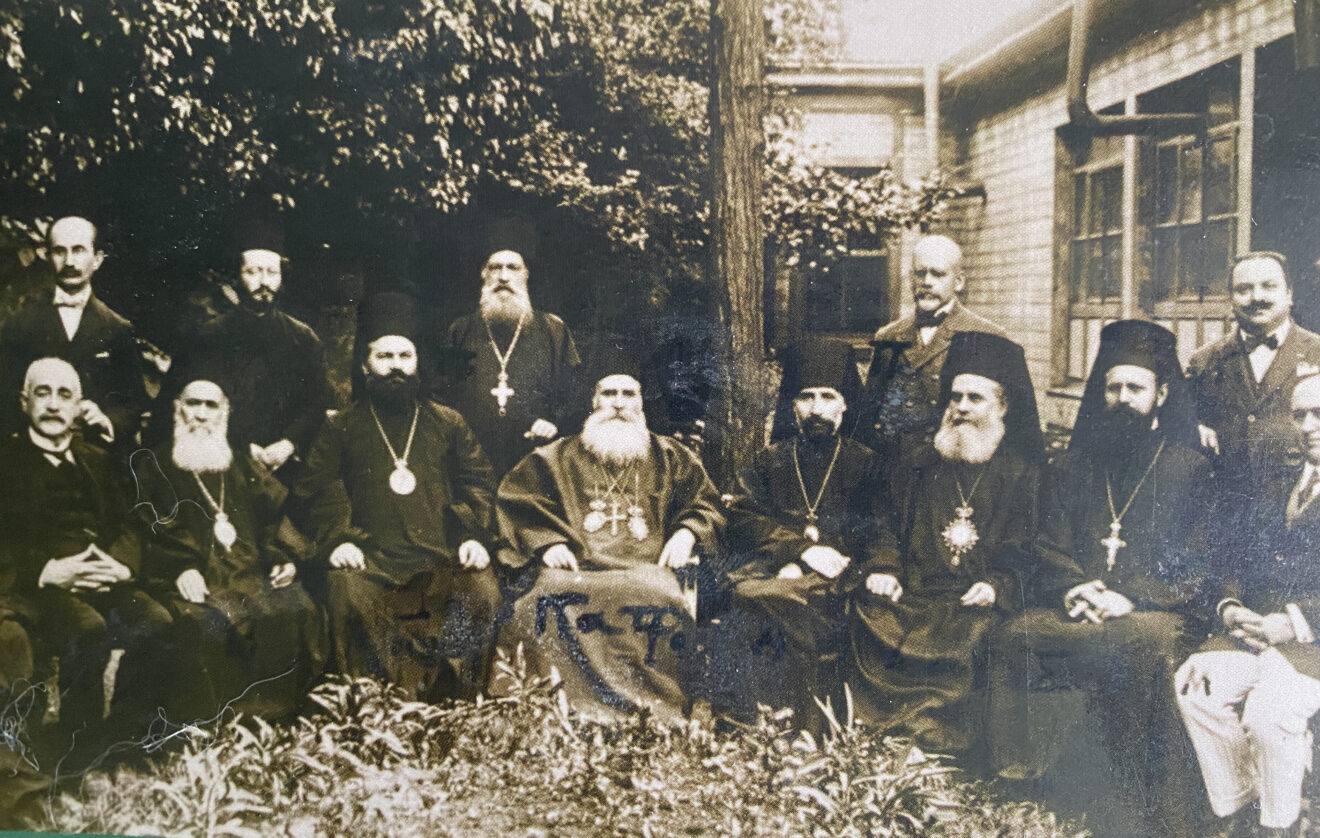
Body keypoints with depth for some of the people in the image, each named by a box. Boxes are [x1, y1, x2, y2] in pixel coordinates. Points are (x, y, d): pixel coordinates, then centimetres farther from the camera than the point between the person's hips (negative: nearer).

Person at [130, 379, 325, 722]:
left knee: (295, 610, -25)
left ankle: (273, 715, -16)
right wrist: (181, 568, -15)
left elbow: (274, 518, 20)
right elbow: (147, 528, 1)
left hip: (249, 570, 3)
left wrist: (282, 557, 0)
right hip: (193, 578, -3)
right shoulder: (155, 466, 15)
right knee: (206, 623, -34)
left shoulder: (243, 467, 26)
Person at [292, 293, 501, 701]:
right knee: (348, 594, -34)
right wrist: (336, 539, -9)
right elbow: (317, 491, 10)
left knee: (482, 591, -30)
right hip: (372, 556, -1)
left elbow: (477, 484, 16)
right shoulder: (341, 430, 21)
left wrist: (475, 536, -3)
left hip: (443, 555, 1)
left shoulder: (448, 424, 23)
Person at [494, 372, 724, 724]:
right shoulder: (559, 456, 22)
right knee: (547, 600, -35)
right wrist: (546, 540, -2)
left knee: (661, 606, -36)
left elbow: (706, 502, 23)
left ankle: (651, 715, -25)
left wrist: (687, 532, 1)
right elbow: (515, 495, 14)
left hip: (645, 569, 0)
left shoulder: (670, 458, 23)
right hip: (575, 566, 0)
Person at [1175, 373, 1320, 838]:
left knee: (1266, 711, -31)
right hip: (1258, 629, 6)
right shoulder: (1276, 485, 19)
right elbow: (1241, 560, 16)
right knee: (1194, 685, -18)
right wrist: (1230, 608, -3)